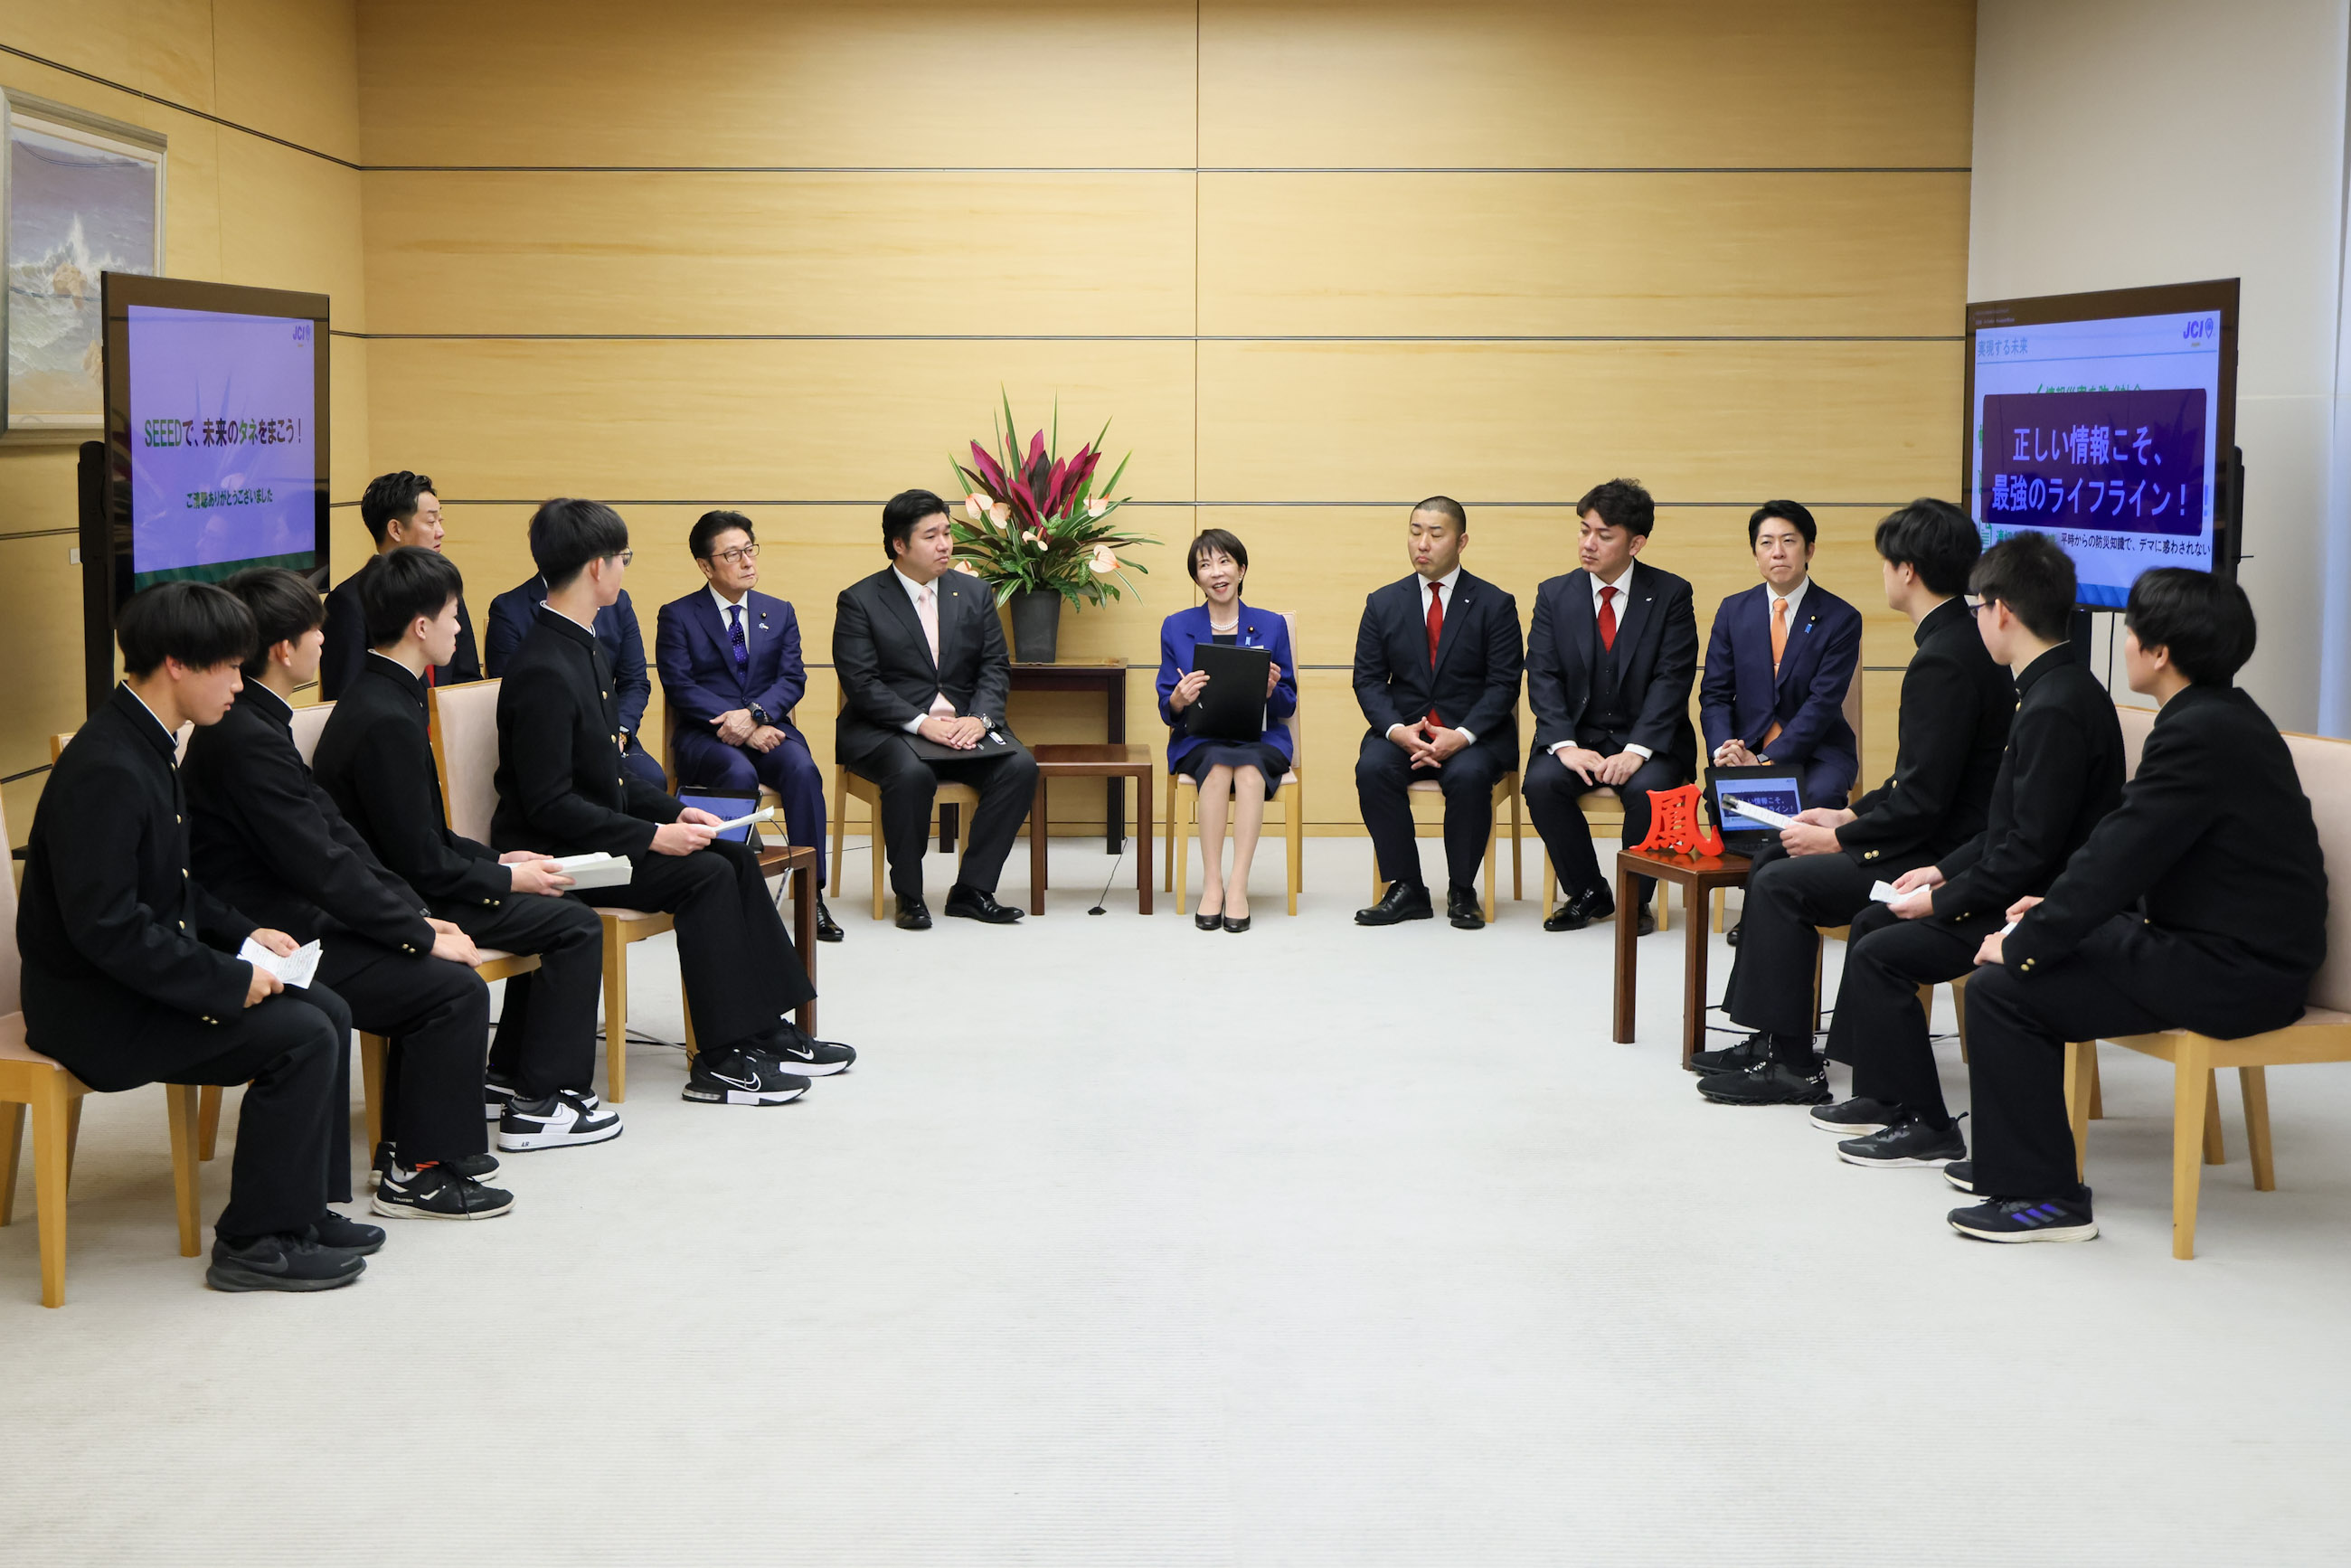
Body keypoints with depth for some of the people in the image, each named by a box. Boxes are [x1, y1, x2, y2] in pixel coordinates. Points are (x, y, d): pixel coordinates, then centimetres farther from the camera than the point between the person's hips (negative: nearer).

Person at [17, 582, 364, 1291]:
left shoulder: (143, 744, 8)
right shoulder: (107, 770, -25)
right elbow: (105, 926, -28)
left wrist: (244, 934, 6)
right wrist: (229, 980, -23)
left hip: (140, 975, 10)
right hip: (93, 1006, -10)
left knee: (327, 1011, 7)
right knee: (301, 1038, -17)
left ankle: (300, 1210, 14)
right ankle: (255, 1243, -6)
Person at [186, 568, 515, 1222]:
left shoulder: (254, 722, 10)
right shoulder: (249, 740, -22)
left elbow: (338, 835, 12)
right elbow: (325, 867, -23)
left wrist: (417, 916, 5)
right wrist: (423, 936, -14)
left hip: (288, 921, 10)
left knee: (434, 967, 13)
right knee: (455, 988, -10)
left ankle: (412, 1142, 20)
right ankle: (419, 1174, 0)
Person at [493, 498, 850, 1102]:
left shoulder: (582, 648, 12)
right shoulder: (544, 671, -21)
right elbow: (549, 804, -24)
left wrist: (672, 811, 5)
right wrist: (653, 836, -23)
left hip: (599, 833, 10)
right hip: (554, 856, -10)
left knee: (737, 856, 1)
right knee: (706, 873, -21)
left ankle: (766, 1030, 4)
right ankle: (721, 1060, -17)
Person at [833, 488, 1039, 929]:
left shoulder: (974, 595, 12)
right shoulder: (859, 601, -2)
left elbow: (995, 668, 7)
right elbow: (861, 683, -10)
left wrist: (979, 719, -14)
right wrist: (921, 723, -22)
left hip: (964, 725, 4)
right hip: (887, 728, -4)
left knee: (1020, 767, -23)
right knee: (912, 774, -37)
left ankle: (971, 889, -14)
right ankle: (908, 894, -18)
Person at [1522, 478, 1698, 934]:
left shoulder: (1670, 595, -2)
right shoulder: (1555, 594, 5)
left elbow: (1672, 679, -10)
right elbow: (1543, 677, -3)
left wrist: (1637, 750, -23)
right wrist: (1565, 746, -19)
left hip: (1647, 740, -2)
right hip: (1576, 735, 2)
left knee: (1649, 788, -33)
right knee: (1543, 782, -27)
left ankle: (1636, 899, -7)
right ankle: (1588, 894, -5)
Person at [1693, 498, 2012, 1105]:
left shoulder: (1943, 661, -23)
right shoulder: (1962, 641, 10)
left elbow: (1922, 800, -25)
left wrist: (1838, 839, -13)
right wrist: (1850, 815, 12)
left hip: (1938, 859, -11)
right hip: (1942, 835, 11)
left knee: (1782, 883, -13)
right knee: (1771, 859, 12)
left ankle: (1793, 1065, -6)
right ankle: (1770, 1039, 14)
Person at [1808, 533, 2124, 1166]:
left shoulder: (2055, 709, -24)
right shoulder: (2056, 690, 10)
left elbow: (2031, 848, -25)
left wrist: (1944, 902, -16)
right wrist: (1946, 872, 13)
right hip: (2028, 896, 11)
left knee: (1879, 955, -13)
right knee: (1870, 922, 16)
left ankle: (1923, 1125, -5)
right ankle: (1881, 1093, 25)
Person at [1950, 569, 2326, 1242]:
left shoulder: (2198, 734, -22)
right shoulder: (2221, 715, 10)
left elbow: (2120, 856, -21)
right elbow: (2126, 848, 17)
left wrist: (2024, 946, -11)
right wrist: (2058, 907, 11)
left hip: (2230, 972, -10)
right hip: (2230, 943, 10)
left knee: (2001, 988, -11)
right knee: (2023, 955, 17)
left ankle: (2042, 1195, -3)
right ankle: (2014, 1156, 28)